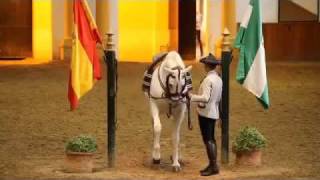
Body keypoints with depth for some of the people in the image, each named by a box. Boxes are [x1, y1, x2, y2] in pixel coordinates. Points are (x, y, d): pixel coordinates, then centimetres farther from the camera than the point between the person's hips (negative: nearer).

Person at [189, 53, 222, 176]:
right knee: (211, 139, 15)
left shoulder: (208, 79, -19)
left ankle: (213, 166, -4)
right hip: (214, 113, 9)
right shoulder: (219, 79, 7)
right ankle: (212, 165, 20)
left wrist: (192, 97, -16)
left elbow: (205, 98, -26)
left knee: (208, 139, -5)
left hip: (205, 113, -9)